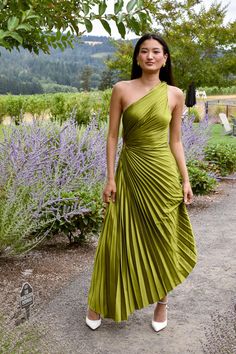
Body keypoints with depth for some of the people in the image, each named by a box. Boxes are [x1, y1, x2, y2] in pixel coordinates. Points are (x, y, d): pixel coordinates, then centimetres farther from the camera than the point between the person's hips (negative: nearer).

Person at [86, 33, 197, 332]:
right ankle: (100, 302, 27)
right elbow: (112, 136, -2)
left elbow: (175, 141, 6)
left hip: (162, 173, 1)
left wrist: (185, 180, 2)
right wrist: (110, 178, -6)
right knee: (120, 238, 5)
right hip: (129, 172, -1)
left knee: (162, 238, 10)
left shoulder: (175, 94, 2)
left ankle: (161, 303, 31)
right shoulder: (122, 89, -3)